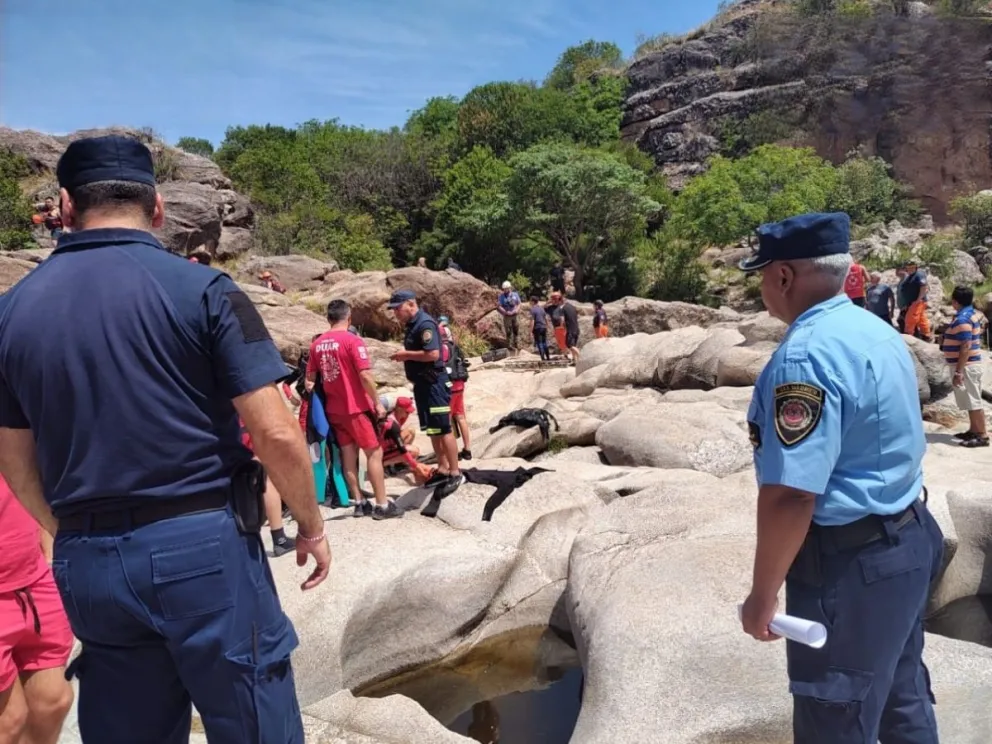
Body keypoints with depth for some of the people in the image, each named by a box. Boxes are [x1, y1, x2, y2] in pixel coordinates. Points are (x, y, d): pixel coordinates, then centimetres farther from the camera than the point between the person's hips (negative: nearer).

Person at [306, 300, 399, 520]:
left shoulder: (317, 344, 6)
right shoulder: (352, 340, -13)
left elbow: (310, 379, 11)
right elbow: (365, 376, -19)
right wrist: (377, 402, -10)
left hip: (333, 409, 6)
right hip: (356, 407, -6)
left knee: (348, 455, 11)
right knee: (374, 453, 1)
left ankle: (359, 503, 17)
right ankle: (382, 505, 2)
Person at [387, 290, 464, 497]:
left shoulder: (425, 324, -17)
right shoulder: (412, 325, 14)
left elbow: (433, 354, -27)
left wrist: (406, 354, -17)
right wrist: (404, 356, 7)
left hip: (434, 384, -10)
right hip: (422, 384, 10)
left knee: (443, 429, -6)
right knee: (432, 430, 15)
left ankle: (455, 474, 1)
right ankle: (442, 470, 25)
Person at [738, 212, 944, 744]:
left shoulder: (807, 353, -25)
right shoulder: (879, 333, 7)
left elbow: (790, 496, -30)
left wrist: (763, 594, -18)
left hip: (852, 561, -9)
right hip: (910, 538, 10)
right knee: (903, 701, 26)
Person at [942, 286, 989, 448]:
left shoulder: (962, 319, -22)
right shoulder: (973, 314, 10)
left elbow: (966, 347, -26)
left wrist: (958, 371, -25)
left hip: (966, 366, -10)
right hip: (970, 364, 10)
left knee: (973, 401, -5)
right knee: (971, 400, 16)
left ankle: (982, 435, 1)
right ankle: (974, 431, 25)